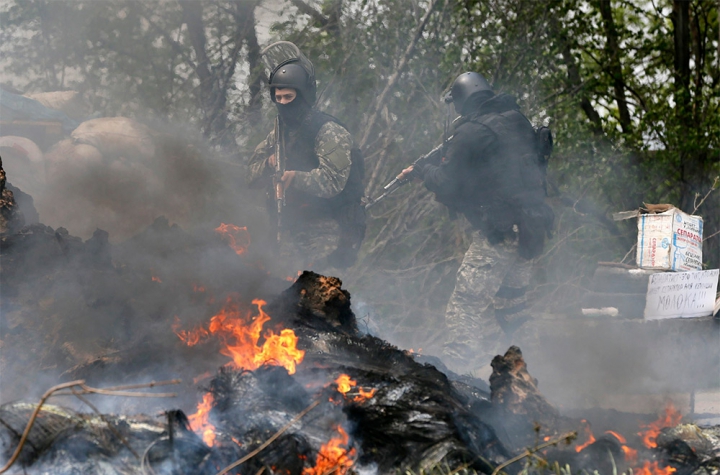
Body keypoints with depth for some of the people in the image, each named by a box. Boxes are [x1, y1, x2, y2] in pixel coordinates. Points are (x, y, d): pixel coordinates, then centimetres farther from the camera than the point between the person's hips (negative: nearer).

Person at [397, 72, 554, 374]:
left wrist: (423, 171, 12)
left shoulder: (471, 132, -10)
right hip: (532, 230, 8)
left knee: (466, 307, -8)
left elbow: (447, 188, -7)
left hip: (498, 233, -8)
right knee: (510, 307, 17)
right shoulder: (518, 122, 12)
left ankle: (455, 373, -16)